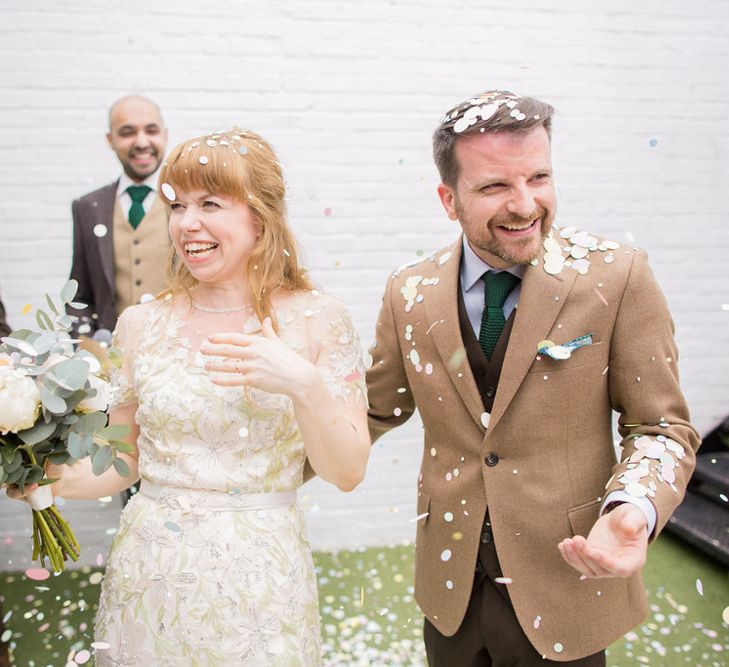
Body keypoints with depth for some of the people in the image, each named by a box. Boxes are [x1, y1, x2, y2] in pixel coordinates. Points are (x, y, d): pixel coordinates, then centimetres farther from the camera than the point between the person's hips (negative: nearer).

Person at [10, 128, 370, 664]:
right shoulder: (142, 325, -1)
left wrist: (303, 384, -25)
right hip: (147, 581, 3)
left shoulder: (317, 320, -8)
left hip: (258, 588, -2)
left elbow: (348, 472, -10)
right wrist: (45, 478, -10)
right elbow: (124, 460, 7)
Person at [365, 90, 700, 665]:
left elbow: (661, 428, -7)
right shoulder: (410, 294, -6)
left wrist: (635, 509, -26)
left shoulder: (616, 276, -14)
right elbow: (375, 413, 7)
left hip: (565, 591, -2)